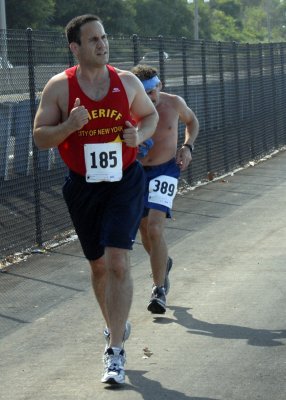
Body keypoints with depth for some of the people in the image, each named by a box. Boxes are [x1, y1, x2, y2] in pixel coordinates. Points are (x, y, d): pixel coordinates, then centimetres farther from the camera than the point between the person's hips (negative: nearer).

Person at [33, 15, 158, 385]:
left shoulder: (127, 82, -1)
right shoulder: (59, 87, -6)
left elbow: (150, 114, 16)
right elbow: (40, 137, -5)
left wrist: (140, 134, -7)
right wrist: (68, 126, -25)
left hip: (125, 181, -1)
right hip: (82, 185, 1)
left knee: (118, 262, -14)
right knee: (99, 264, 14)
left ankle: (114, 350, -11)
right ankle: (115, 324, 40)